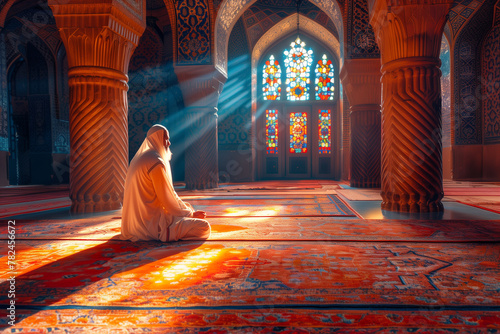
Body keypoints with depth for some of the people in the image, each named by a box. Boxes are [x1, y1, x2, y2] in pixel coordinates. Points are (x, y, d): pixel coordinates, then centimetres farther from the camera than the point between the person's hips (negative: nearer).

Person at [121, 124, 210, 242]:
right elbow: (168, 198, -14)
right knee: (204, 227, -15)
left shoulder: (139, 159, 15)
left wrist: (188, 210, 16)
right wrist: (191, 213, 0)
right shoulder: (156, 163, -17)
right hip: (151, 222, -10)